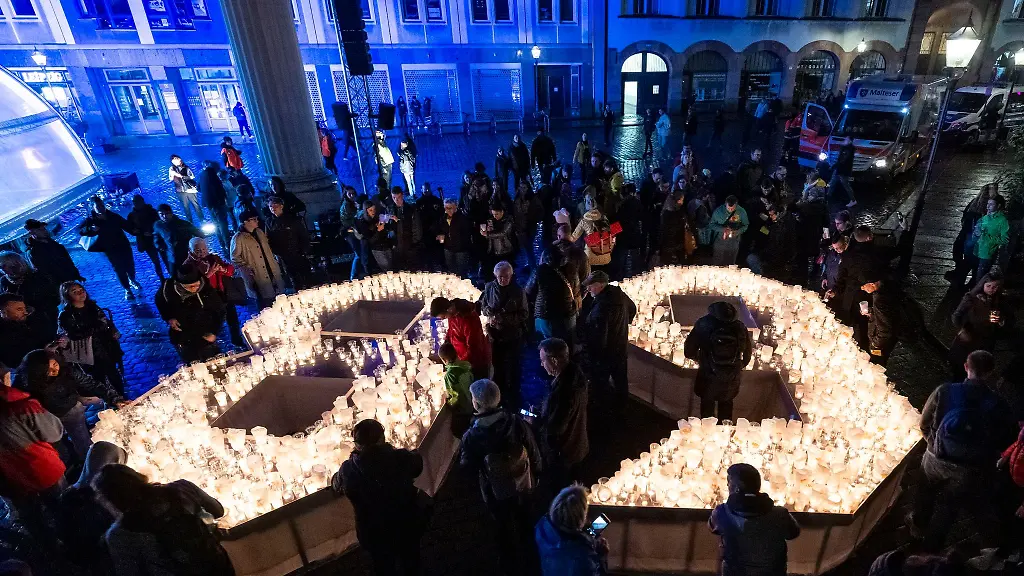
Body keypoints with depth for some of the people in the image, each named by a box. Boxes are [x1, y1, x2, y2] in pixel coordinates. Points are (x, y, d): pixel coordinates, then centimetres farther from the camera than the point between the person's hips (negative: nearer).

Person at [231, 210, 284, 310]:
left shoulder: (259, 232, 12)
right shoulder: (238, 238, -11)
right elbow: (235, 258, -10)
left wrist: (274, 259, 16)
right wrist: (247, 269, -17)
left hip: (273, 273, 7)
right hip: (259, 279, -7)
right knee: (266, 308, -1)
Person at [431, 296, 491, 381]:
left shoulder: (468, 319, -33)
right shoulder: (452, 313, -8)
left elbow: (473, 349, -29)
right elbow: (451, 332, 12)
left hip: (477, 361, -7)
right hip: (464, 359, 8)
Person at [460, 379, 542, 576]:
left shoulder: (472, 437, -30)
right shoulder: (517, 422, -23)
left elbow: (467, 468, -13)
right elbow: (534, 453, -10)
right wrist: (535, 475, 9)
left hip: (497, 494, -3)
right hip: (524, 487, 3)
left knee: (506, 533, 25)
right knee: (526, 527, 28)